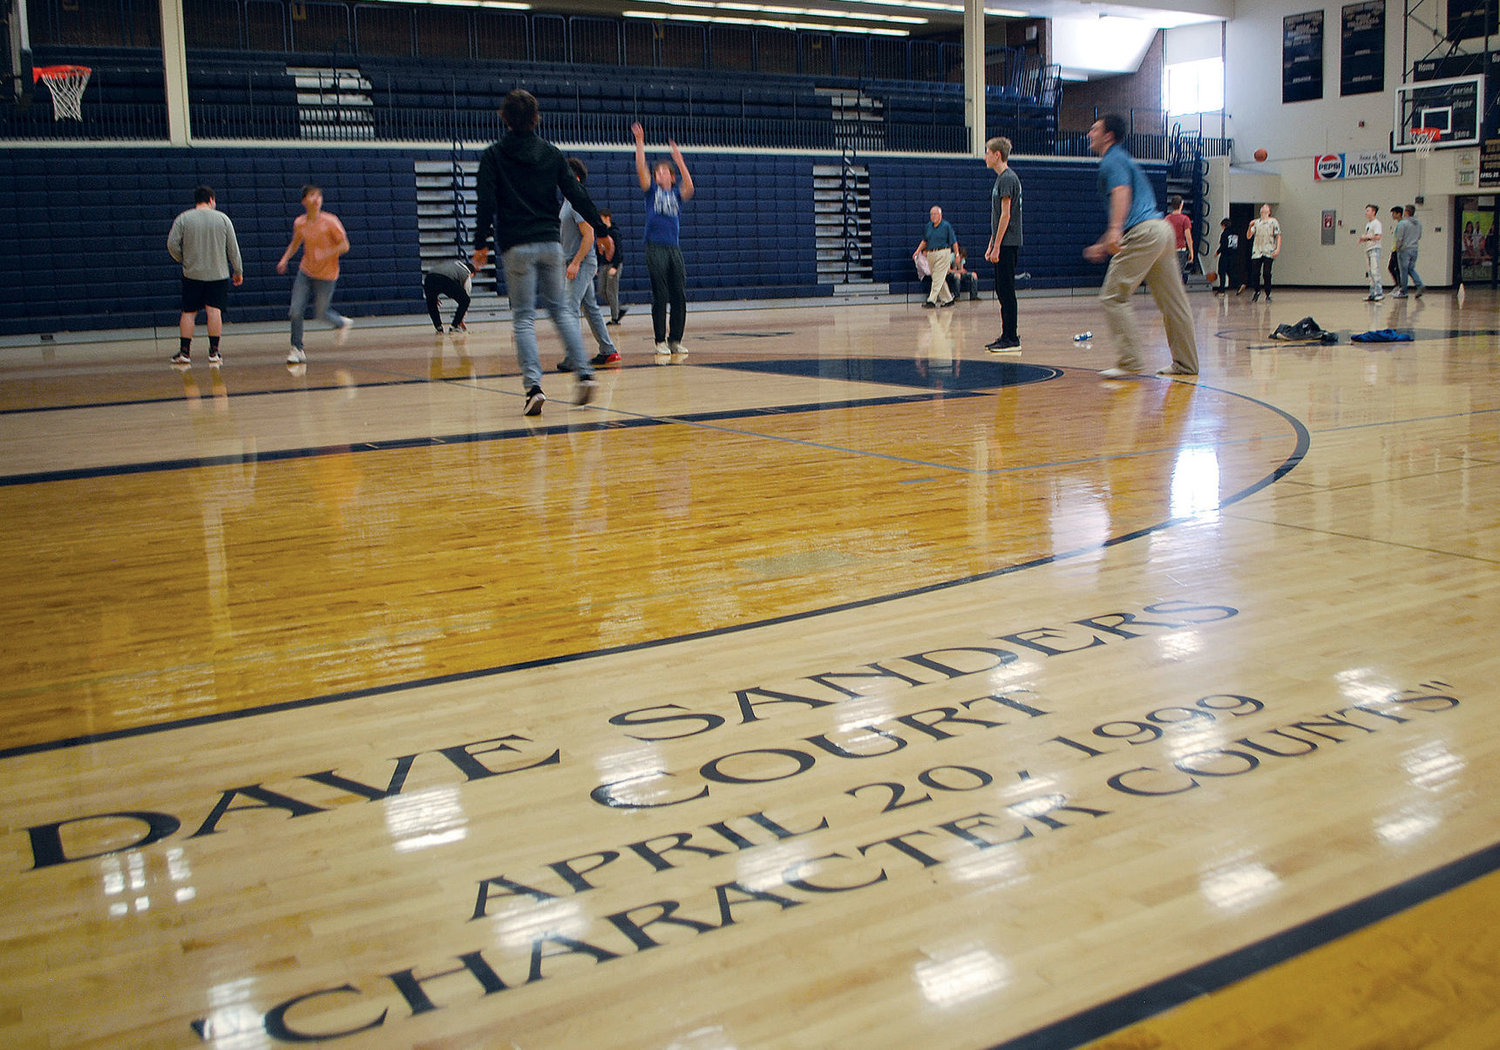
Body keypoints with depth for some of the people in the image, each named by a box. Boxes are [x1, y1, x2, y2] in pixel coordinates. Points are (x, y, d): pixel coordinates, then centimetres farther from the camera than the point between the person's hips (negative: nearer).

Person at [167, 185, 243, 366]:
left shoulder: (183, 219, 1)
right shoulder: (222, 218, 2)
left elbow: (172, 244, -5)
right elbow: (233, 248, 4)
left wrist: (184, 260, 11)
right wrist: (238, 271, 12)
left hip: (192, 273, 0)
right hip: (218, 273, 0)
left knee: (189, 312, 6)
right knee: (214, 310, -1)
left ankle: (184, 352, 3)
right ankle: (214, 352, -3)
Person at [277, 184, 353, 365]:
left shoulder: (330, 221, -12)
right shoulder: (299, 223, 0)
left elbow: (344, 246, -10)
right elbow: (295, 243, 18)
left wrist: (326, 254, -24)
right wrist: (285, 259, 2)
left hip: (327, 275, -3)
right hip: (305, 272, 3)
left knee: (320, 313, 6)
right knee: (296, 311, -6)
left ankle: (343, 323, 38)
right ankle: (297, 350, 5)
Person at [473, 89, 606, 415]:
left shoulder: (493, 156, -1)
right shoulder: (552, 153, 7)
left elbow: (486, 203, -6)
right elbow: (577, 195, 6)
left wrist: (480, 245, 1)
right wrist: (601, 229, 14)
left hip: (516, 247, -3)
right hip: (550, 243, 3)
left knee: (523, 317, 1)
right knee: (559, 308, 14)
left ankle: (533, 385, -11)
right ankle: (584, 373, 2)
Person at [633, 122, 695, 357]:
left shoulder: (677, 194, 13)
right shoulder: (652, 190, 10)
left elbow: (689, 187, -8)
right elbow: (641, 169, -3)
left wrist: (679, 161, -17)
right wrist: (640, 142, -11)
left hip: (674, 248, 3)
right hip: (656, 247, -3)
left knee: (679, 296, 0)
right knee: (660, 297, -4)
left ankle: (675, 340, 8)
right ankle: (660, 341, 1)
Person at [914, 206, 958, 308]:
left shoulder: (946, 226, -3)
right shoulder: (929, 226, 13)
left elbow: (954, 242, -2)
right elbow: (924, 241, 21)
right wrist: (918, 250, 9)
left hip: (943, 254, -6)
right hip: (930, 254, 6)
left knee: (938, 278, -10)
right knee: (940, 279, 9)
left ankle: (931, 300, -14)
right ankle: (948, 299, 18)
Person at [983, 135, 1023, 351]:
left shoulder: (1008, 178, -12)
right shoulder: (1001, 178, 18)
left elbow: (1005, 215, -17)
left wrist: (996, 246, -18)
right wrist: (991, 244, 22)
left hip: (1007, 244, -10)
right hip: (1004, 244, 10)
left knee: (1006, 291, -8)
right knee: (1002, 291, 11)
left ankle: (1011, 339, -6)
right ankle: (1007, 336, 16)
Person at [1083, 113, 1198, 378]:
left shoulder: (1112, 160, -1)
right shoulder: (1122, 159, 28)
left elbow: (1122, 192, -20)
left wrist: (1115, 231, -35)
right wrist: (1104, 245, 36)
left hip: (1144, 232, -10)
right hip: (1162, 229, 10)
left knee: (1113, 296, -8)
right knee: (1172, 301, 10)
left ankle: (1130, 360, -13)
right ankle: (1186, 363, 14)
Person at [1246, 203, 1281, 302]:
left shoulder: (1273, 222, 6)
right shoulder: (1256, 222, 15)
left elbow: (1278, 236, 2)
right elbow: (1248, 236, 9)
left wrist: (1278, 249, -10)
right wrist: (1250, 227, -9)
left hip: (1269, 252, -3)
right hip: (1257, 252, 3)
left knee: (1267, 274, -5)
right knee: (1255, 273, -3)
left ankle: (1268, 295, 3)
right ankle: (1256, 291, 18)